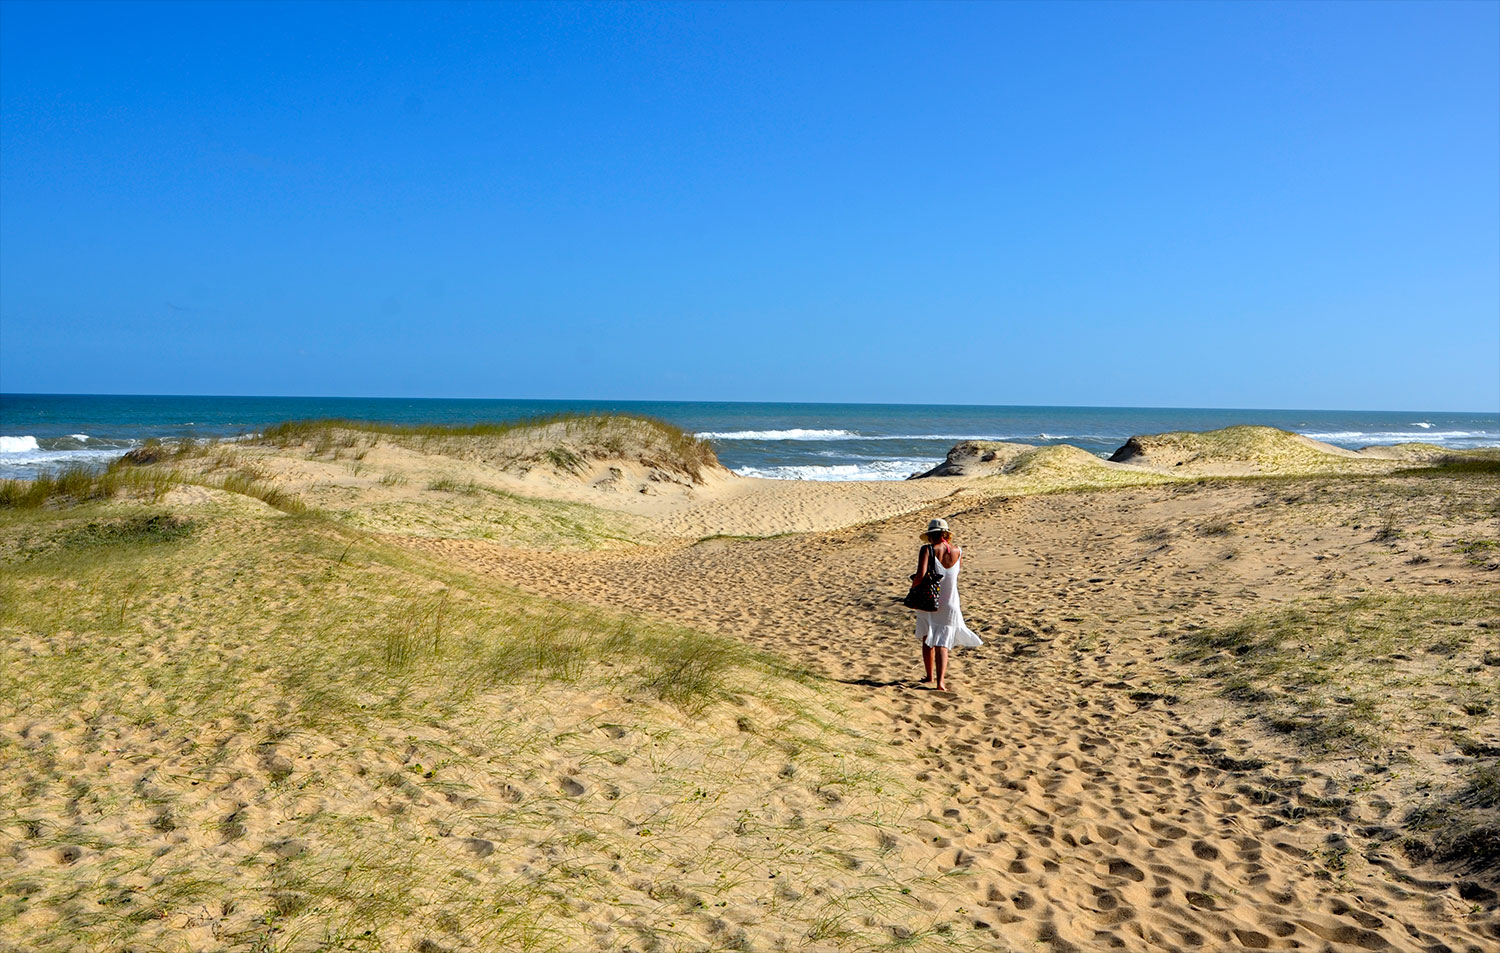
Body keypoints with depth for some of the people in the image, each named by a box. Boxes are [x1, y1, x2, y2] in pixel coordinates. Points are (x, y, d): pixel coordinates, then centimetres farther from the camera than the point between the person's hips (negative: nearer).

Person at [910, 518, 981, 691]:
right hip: (949, 605, 1)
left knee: (927, 641, 19)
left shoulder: (927, 550, -13)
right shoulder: (957, 552, -2)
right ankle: (940, 681, -12)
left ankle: (930, 676, 31)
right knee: (942, 644, 3)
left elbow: (921, 575, -24)